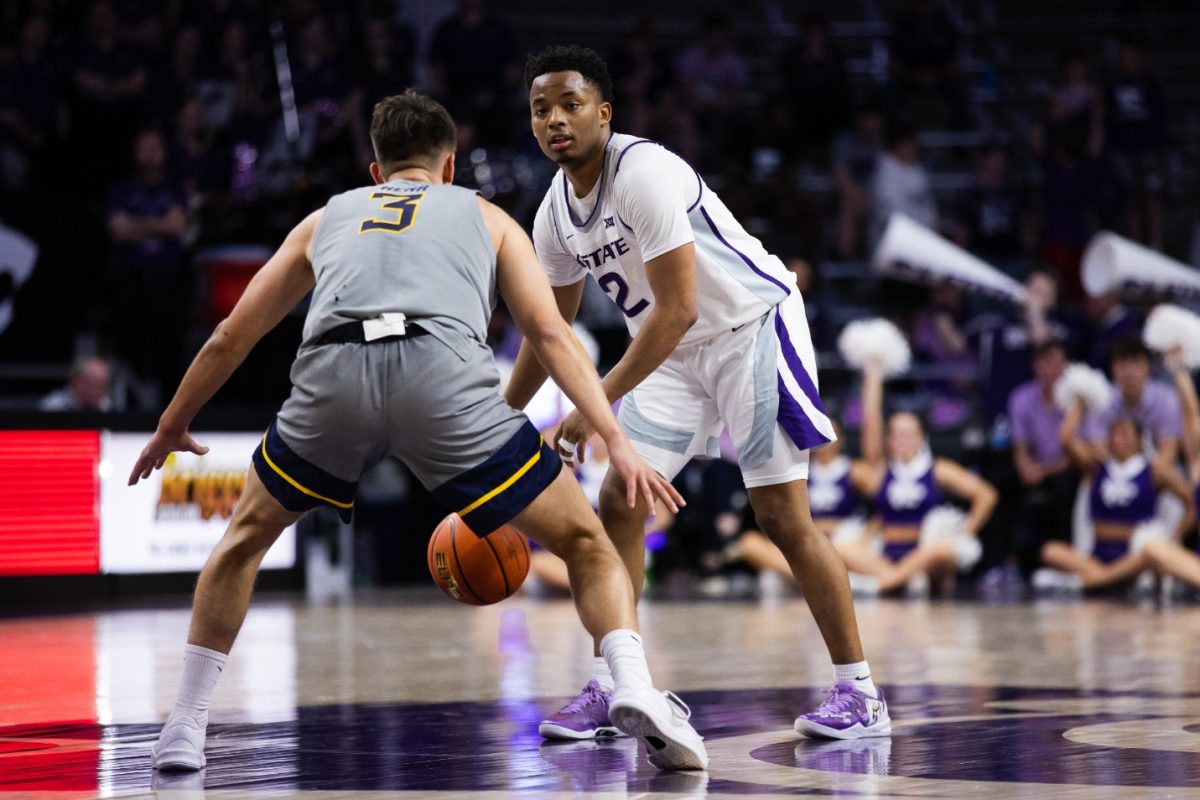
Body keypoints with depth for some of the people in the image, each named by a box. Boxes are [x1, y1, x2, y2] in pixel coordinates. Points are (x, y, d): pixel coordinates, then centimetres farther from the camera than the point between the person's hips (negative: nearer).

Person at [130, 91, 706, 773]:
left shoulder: (327, 218, 36)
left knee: (245, 538, 28)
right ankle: (635, 689, -11)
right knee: (586, 543, 12)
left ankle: (186, 726, 24)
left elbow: (231, 339, 39)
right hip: (445, 374, -2)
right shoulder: (485, 216, 31)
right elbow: (550, 333, 15)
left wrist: (172, 426, 53)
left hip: (333, 373, 2)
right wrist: (617, 441, 10)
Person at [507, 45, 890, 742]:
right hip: (676, 348, 8)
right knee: (618, 504, -2)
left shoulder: (645, 171, -25)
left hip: (753, 325, -8)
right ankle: (609, 689, 5)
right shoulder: (557, 213, 0)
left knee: (784, 518, -10)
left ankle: (861, 693, -2)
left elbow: (677, 309, -28)